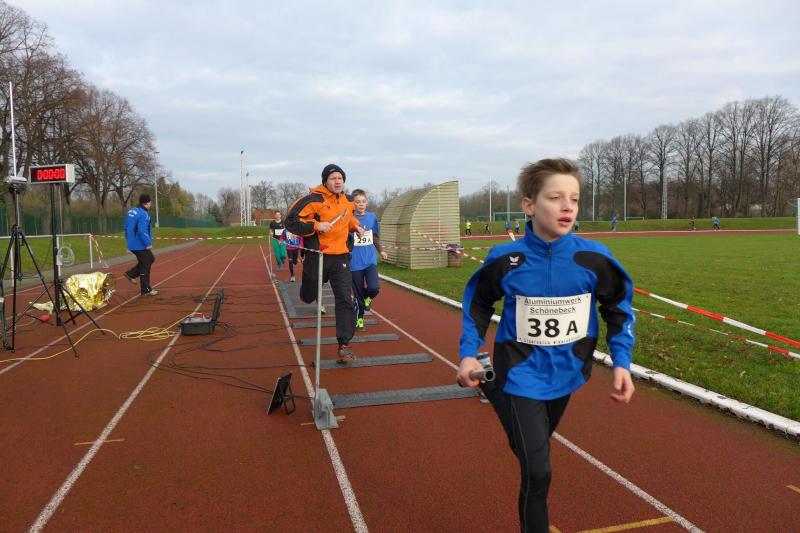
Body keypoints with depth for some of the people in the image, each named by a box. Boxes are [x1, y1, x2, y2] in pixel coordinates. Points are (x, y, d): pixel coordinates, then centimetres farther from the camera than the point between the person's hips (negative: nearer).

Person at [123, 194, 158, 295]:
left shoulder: (131, 212, 12)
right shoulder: (143, 214, -18)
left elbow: (127, 228, 19)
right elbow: (142, 231, -25)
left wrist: (128, 241, 25)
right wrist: (148, 244, -20)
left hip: (132, 244, 9)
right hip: (140, 245, -9)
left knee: (151, 259, 21)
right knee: (145, 266, 0)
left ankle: (131, 274, 16)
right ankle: (146, 289, 8)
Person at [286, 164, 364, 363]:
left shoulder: (346, 200, 9)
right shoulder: (314, 199, -12)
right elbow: (291, 221, -15)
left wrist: (355, 226, 13)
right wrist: (316, 225, -24)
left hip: (340, 256, 4)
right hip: (317, 256, -3)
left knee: (345, 300, -8)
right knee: (308, 296, 14)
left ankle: (344, 346, -6)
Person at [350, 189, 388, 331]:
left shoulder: (372, 217, 4)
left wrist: (381, 251, 16)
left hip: (370, 260, 2)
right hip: (355, 262, -2)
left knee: (374, 288, -18)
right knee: (358, 294, 6)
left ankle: (367, 297, 16)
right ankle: (359, 318, 28)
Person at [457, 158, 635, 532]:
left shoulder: (594, 259, -14)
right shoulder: (506, 260, -18)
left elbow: (618, 308, 2)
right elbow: (478, 303, 0)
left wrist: (621, 361, -5)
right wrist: (468, 353, -7)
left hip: (564, 374, 3)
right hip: (521, 375, -3)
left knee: (535, 455, 25)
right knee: (537, 471, -10)